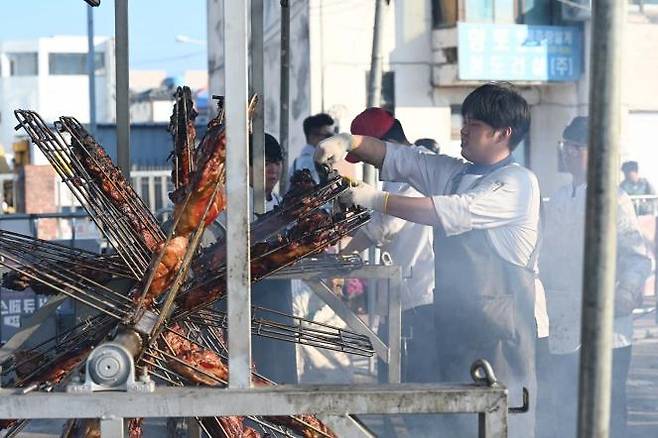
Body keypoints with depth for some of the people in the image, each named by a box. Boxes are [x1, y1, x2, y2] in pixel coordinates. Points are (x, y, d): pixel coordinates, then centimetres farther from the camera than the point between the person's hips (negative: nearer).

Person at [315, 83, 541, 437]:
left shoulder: (519, 182, -10)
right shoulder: (453, 173, 13)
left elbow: (456, 212, -21)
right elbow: (398, 158, 11)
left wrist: (377, 200, -21)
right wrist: (349, 142, -8)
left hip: (499, 322, -7)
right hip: (453, 315, 7)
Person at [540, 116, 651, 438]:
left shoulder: (613, 199, -4)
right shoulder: (557, 201, 15)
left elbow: (637, 255, -8)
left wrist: (628, 290, -23)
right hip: (563, 330, 6)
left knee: (608, 412, 1)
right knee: (565, 411, 14)